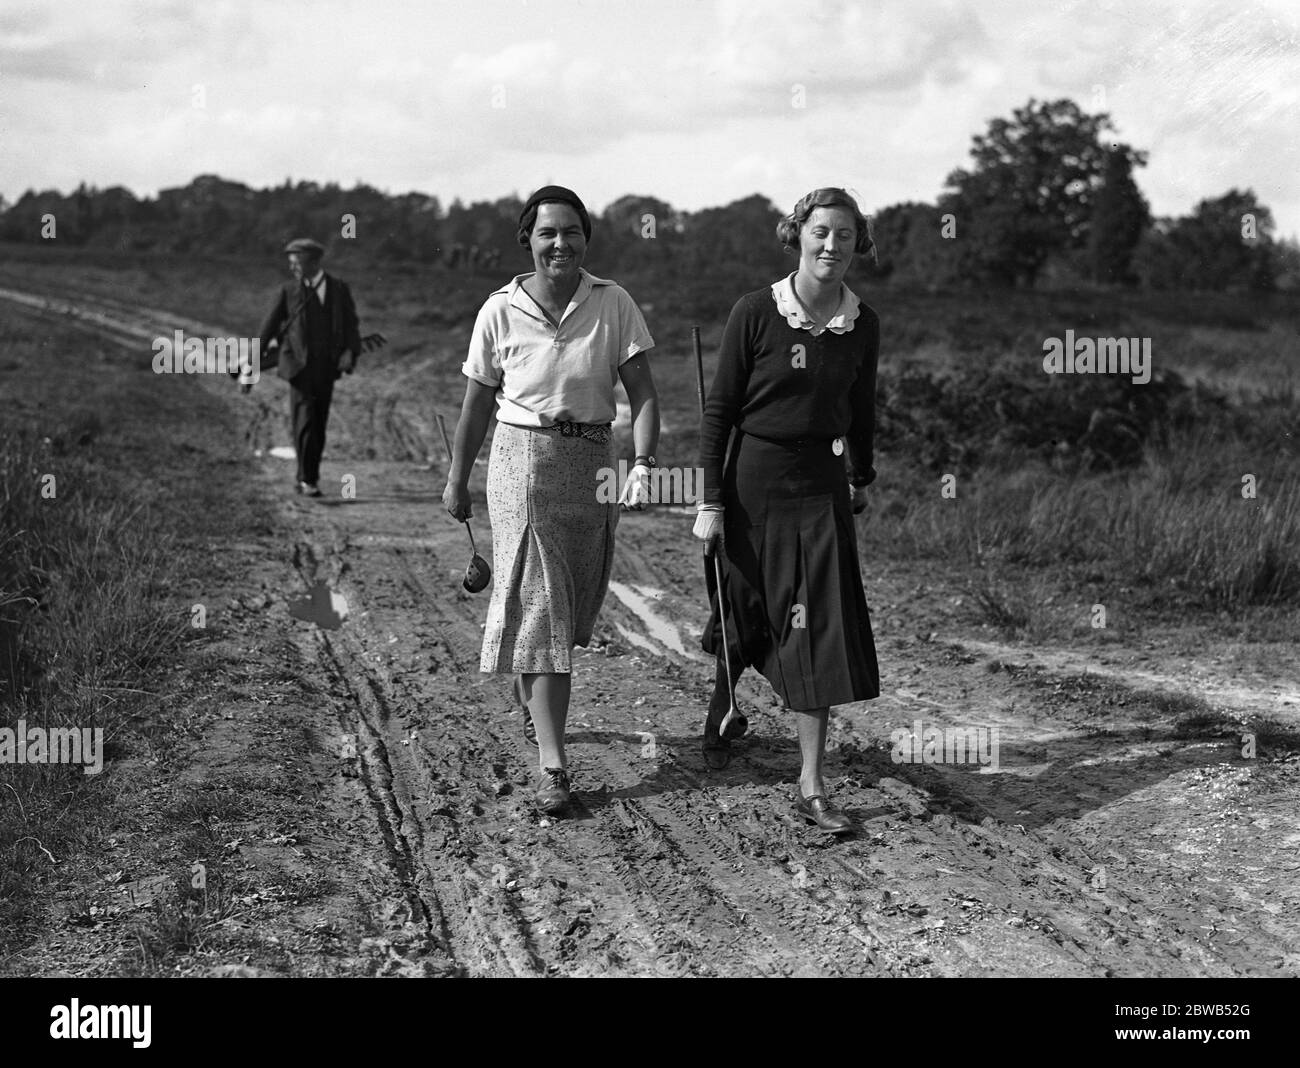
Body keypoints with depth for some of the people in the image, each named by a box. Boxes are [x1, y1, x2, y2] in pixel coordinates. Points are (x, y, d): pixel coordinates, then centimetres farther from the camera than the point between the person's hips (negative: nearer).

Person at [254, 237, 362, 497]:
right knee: (304, 423, -11)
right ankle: (308, 479, -8)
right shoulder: (288, 291, 1)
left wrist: (350, 351, -13)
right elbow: (269, 327, 5)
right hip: (299, 366, -2)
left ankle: (306, 475, 21)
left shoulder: (339, 288, 4)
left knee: (319, 425, 9)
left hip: (327, 368, 2)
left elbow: (351, 323, 5)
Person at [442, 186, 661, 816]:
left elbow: (642, 392, -6)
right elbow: (478, 403, 6)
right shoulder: (500, 312, -4)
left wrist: (643, 464, -20)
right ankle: (552, 765, -9)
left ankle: (530, 696, 47)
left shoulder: (613, 305, -3)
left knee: (573, 602, 15)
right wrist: (457, 480, 12)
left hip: (592, 463, 3)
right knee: (539, 605, -8)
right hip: (522, 457, -2)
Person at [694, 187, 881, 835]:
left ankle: (811, 789, 1)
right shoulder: (755, 313, -10)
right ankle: (722, 710, 47)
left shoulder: (862, 325, 0)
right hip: (752, 482, -2)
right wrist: (710, 501, -10)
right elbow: (718, 409, -7)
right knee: (742, 617, 14)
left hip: (821, 489, 2)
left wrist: (861, 478, 25)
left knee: (819, 633, -4)